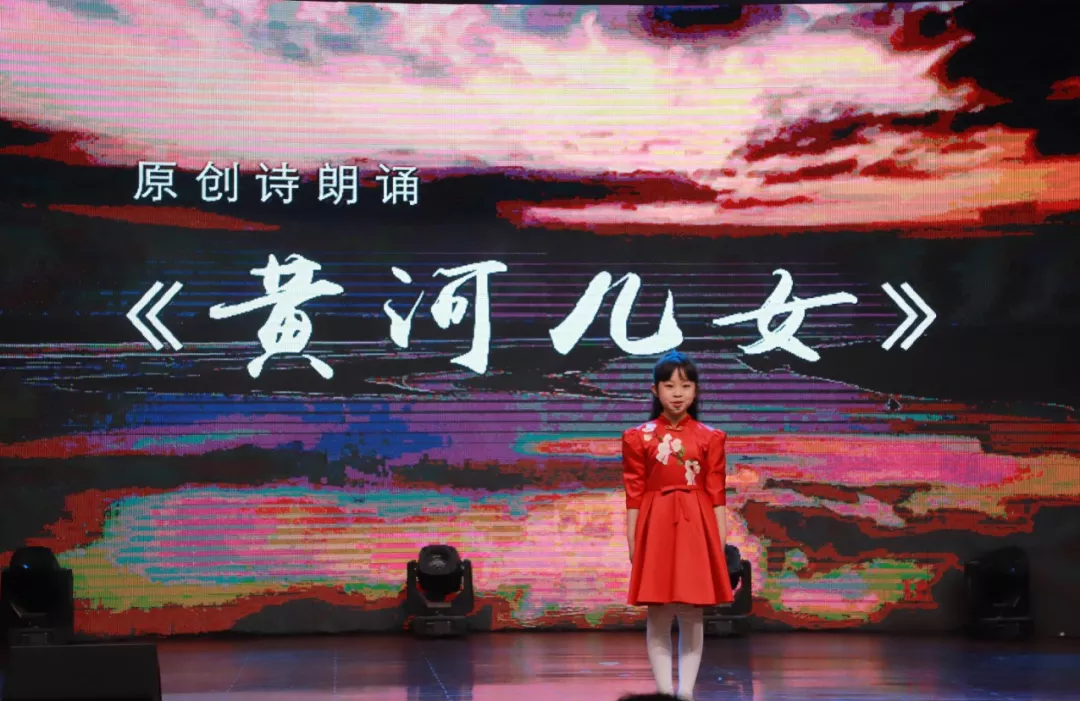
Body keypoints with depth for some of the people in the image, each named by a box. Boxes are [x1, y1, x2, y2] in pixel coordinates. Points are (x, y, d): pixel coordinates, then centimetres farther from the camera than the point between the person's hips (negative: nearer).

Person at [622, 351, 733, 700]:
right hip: (655, 527, 0)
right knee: (658, 616, 1)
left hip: (696, 528, 1)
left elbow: (716, 494, 5)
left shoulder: (709, 438, 4)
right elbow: (634, 495, 3)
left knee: (692, 615, 2)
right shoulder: (639, 438, 2)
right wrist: (633, 544, 0)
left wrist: (721, 544, 1)